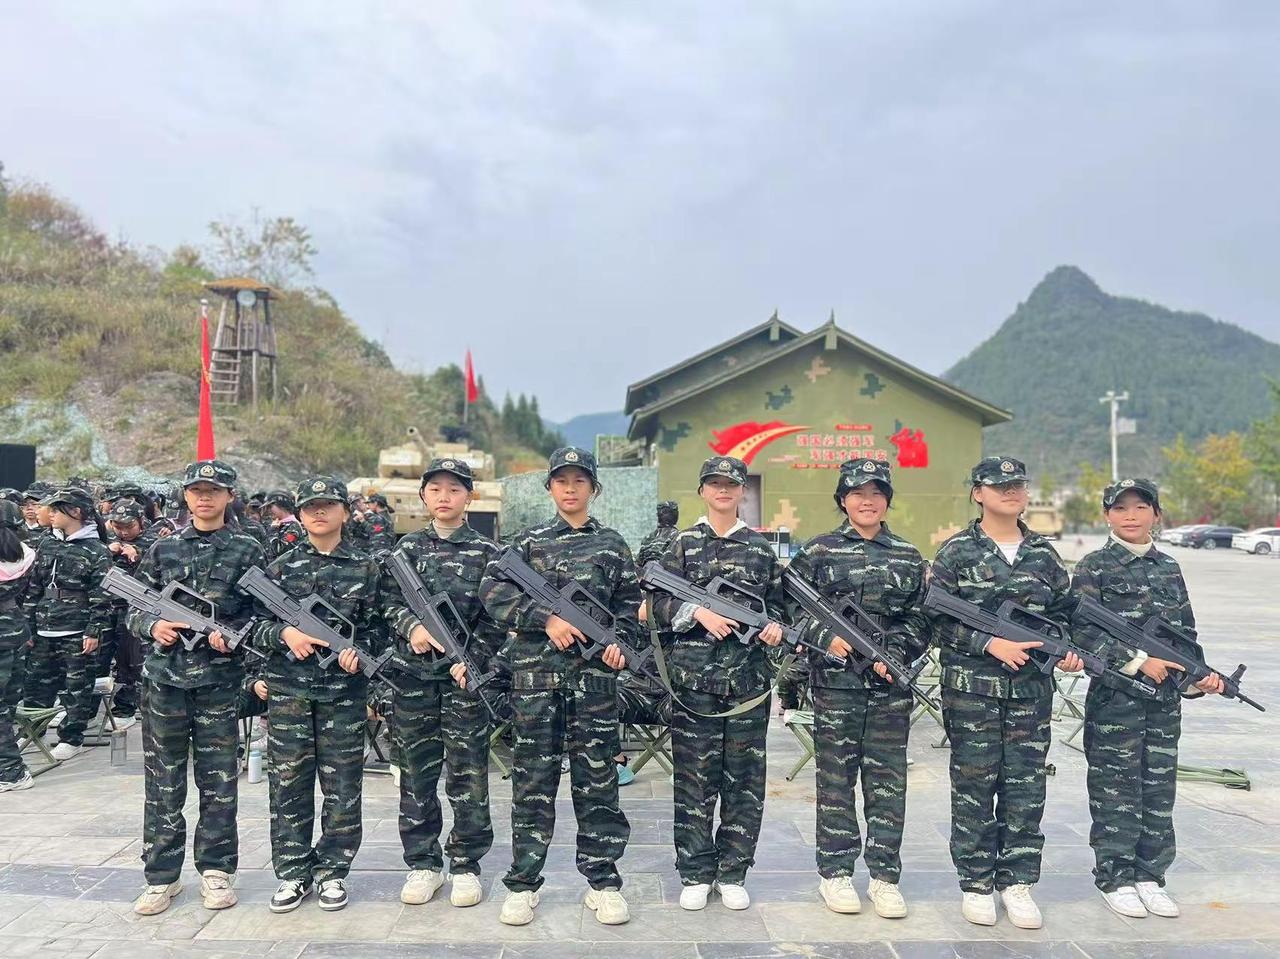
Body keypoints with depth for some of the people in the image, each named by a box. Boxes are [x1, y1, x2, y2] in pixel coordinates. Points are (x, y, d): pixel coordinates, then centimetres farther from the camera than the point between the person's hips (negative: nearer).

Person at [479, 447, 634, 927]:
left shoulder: (612, 544, 12)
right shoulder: (530, 541, 8)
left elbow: (628, 604, 14)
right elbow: (493, 589, -3)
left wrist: (620, 641, -5)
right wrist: (546, 619, -13)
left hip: (594, 672, 1)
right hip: (536, 670, -1)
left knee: (597, 777, 5)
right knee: (533, 778, 4)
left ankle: (602, 882, 16)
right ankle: (523, 883, 15)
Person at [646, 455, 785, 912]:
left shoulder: (761, 547, 10)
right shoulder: (682, 545, 5)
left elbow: (776, 602, 16)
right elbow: (660, 605, 2)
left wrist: (775, 625, -5)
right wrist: (698, 613, -14)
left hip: (749, 680, 2)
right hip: (693, 677, -2)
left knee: (744, 780, 6)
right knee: (694, 779, 4)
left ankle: (732, 873, 19)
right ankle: (695, 874, 16)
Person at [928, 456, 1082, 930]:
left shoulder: (1043, 553, 10)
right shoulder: (957, 552, -2)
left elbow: (1063, 612, 17)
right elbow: (937, 618, -6)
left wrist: (1066, 650, -1)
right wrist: (990, 644, -15)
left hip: (1032, 687, 4)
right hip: (971, 688, -3)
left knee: (1026, 785, 6)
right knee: (974, 785, 3)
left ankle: (1016, 882, 19)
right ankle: (976, 884, 15)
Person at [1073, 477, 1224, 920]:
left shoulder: (1169, 568, 11)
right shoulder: (1095, 567, -6)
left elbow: (1186, 634, 15)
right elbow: (1086, 632, -13)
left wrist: (1199, 676, 1)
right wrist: (1139, 661, -18)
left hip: (1165, 696, 5)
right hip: (1114, 696, -5)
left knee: (1160, 788, 11)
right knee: (1116, 789, 3)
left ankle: (1150, 876, 23)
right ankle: (1115, 879, 14)